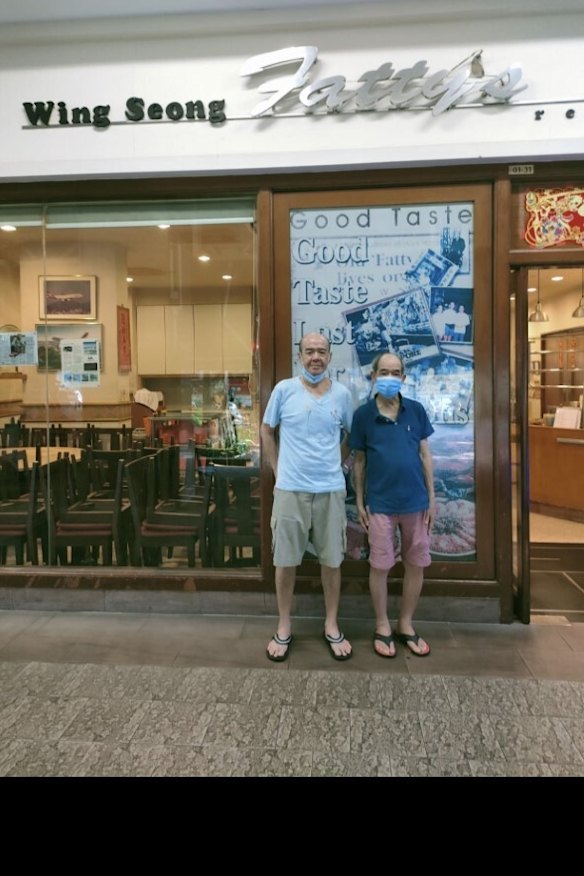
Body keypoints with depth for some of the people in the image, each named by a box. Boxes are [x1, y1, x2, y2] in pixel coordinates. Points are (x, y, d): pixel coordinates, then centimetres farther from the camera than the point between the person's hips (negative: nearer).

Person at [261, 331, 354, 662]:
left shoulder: (342, 393, 1)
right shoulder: (284, 390, -3)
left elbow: (351, 435, 16)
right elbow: (267, 431, 8)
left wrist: (337, 463, 9)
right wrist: (278, 469, 5)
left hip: (331, 490, 1)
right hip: (290, 489, -1)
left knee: (332, 560, 10)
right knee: (286, 561, 7)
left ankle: (332, 627, 26)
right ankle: (284, 628, 24)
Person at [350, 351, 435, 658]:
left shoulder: (416, 410, 0)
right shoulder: (363, 414, -5)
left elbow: (425, 454, 5)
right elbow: (359, 461, 1)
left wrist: (431, 497, 2)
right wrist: (359, 501, 0)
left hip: (416, 501, 2)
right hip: (380, 503, -2)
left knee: (416, 565, 11)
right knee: (380, 566, 7)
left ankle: (406, 625, 28)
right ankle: (382, 627, 25)